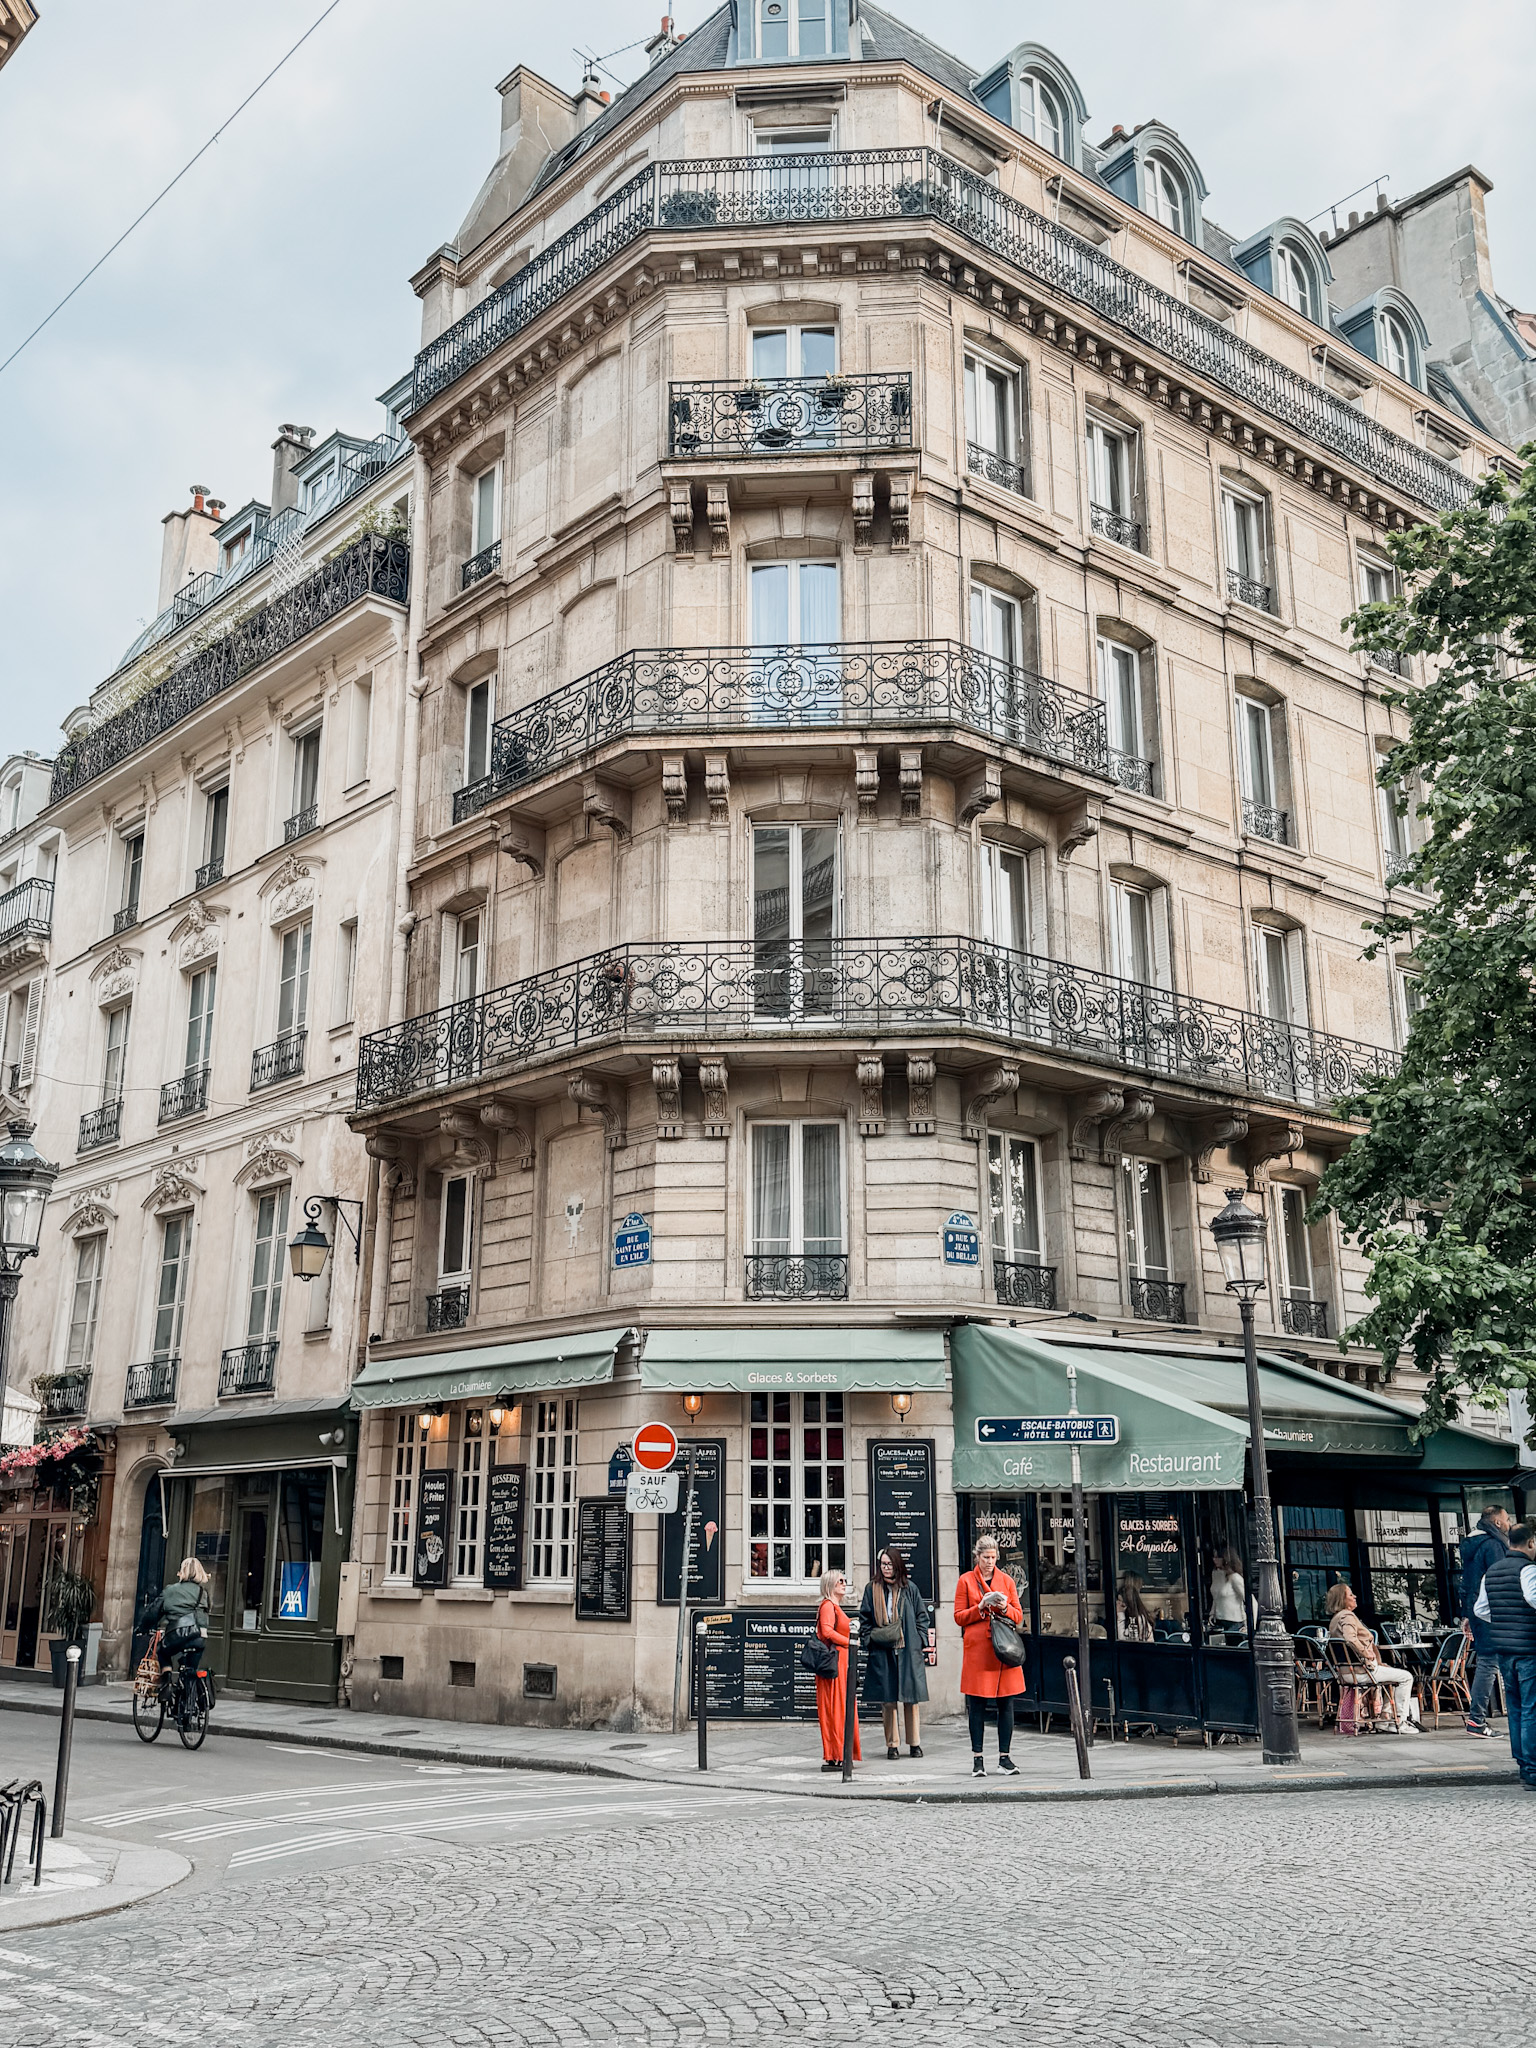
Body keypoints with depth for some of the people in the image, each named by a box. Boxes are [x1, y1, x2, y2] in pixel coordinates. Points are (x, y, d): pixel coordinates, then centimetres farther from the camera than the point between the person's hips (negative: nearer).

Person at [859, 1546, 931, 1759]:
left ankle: (914, 1743, 13)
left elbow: (923, 1617, 9)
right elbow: (865, 1619, 9)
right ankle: (893, 1744, 5)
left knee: (911, 1698, 3)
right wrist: (869, 1640, -2)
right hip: (882, 1652, 0)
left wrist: (919, 1640, -1)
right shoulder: (872, 1589, 7)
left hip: (908, 1650, 0)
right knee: (888, 1700, -1)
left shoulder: (909, 1589, 5)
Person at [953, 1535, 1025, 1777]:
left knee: (1006, 1703, 1)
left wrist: (1005, 1607, -7)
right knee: (977, 1705, -1)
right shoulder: (966, 1581, 6)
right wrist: (981, 1607, -11)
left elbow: (1018, 1617, 13)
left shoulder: (1006, 1581, 12)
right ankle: (977, 1759, 6)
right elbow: (959, 1617, 3)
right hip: (977, 1650, -2)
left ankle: (1004, 1757, 9)